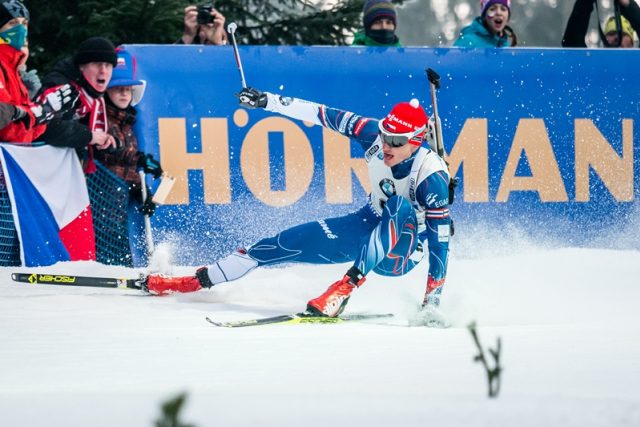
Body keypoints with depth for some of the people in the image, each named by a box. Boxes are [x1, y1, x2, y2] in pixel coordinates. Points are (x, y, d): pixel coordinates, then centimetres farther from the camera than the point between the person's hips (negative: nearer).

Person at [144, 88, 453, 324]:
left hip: (403, 252, -6)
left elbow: (440, 239, -25)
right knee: (287, 244, -2)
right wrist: (266, 101, -9)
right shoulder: (376, 135, -17)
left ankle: (343, 291, -43)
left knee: (401, 207, -39)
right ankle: (200, 280, 11)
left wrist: (432, 301, -26)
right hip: (368, 227, 6)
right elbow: (325, 115, -9)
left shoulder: (432, 177, -29)